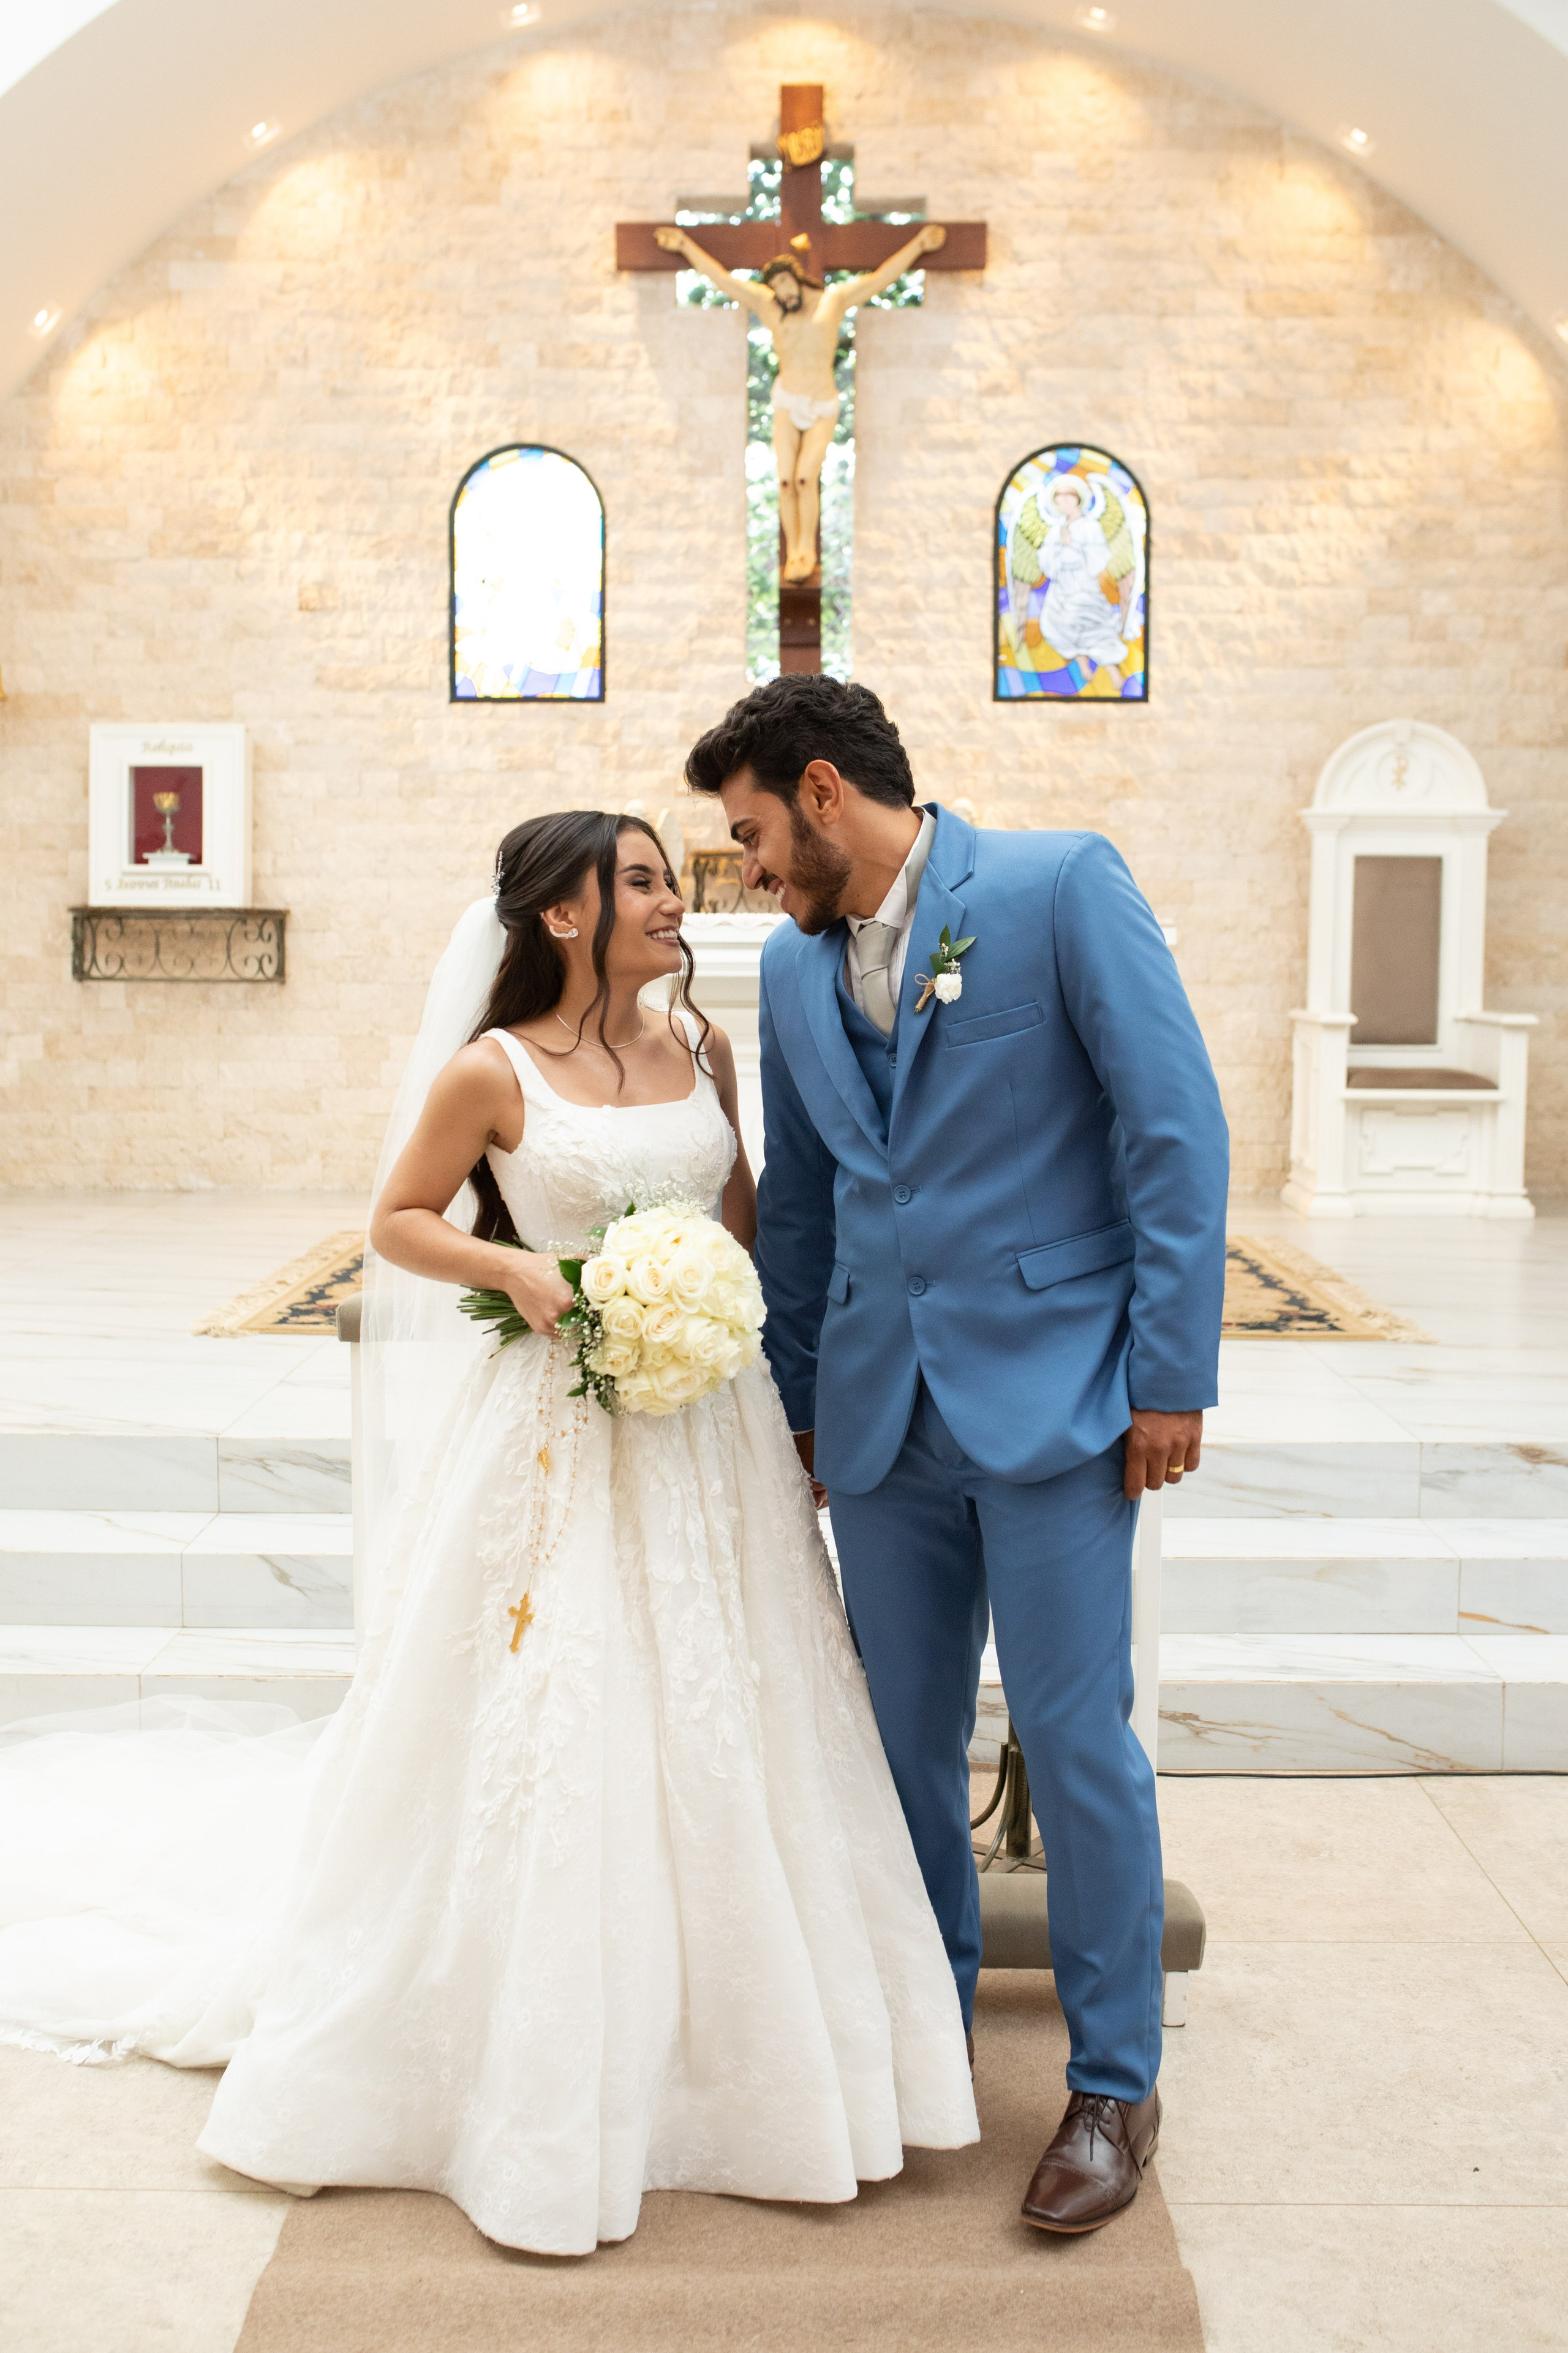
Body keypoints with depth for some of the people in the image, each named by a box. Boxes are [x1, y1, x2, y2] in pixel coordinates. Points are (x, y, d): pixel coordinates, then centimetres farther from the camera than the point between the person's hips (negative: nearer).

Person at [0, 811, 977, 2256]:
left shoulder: (703, 1052, 7)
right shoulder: (492, 1072, -7)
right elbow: (398, 1221, 0)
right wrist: (522, 1272, -14)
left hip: (711, 1432, 5)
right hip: (560, 1438, -5)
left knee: (719, 1741, 10)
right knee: (549, 1746, 1)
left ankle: (739, 2052, 28)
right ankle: (544, 2095, 18)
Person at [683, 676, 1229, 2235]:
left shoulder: (1061, 886, -7)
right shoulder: (793, 966, 11)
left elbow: (1175, 1128, -9)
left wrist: (1171, 1373, -12)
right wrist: (795, 1402, 20)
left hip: (1051, 1394, -5)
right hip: (882, 1417, 6)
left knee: (1074, 1737, -1)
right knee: (902, 1740, 12)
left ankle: (1114, 2086, 18)